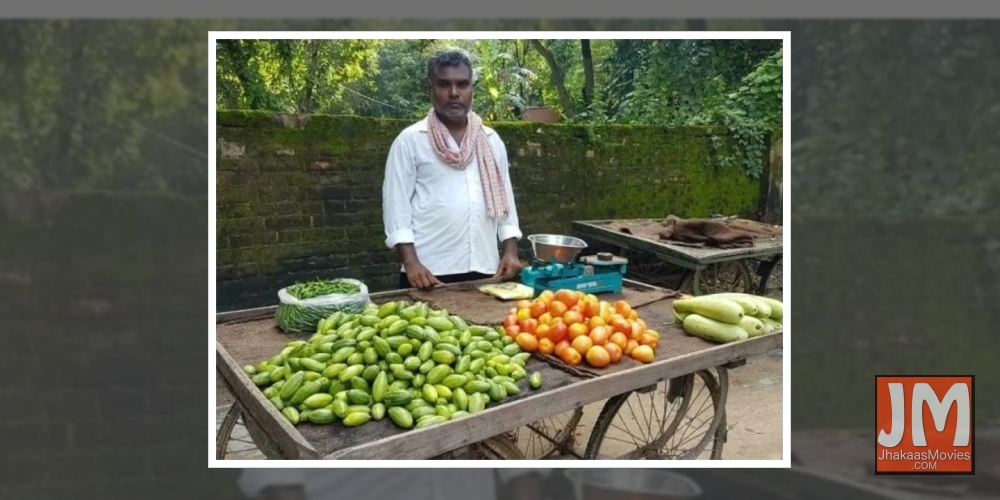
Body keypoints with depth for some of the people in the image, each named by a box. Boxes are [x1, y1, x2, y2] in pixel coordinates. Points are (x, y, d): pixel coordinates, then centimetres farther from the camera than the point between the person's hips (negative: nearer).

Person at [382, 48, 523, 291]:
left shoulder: (492, 140, 11)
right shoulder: (410, 140, -2)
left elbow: (504, 198, 14)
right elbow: (396, 203, -5)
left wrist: (511, 251, 4)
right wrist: (410, 262, -14)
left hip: (485, 270, 4)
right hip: (430, 272, -4)